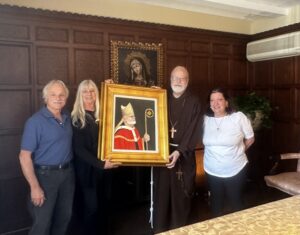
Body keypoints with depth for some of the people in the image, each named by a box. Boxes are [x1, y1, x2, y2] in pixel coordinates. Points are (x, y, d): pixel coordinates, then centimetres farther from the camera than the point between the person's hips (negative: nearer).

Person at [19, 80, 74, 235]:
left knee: (64, 217, 18)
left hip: (68, 173, 6)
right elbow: (24, 156, -16)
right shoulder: (35, 121, -14)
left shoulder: (68, 118, 3)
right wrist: (35, 187, -19)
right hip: (45, 175, -5)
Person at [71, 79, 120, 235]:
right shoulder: (76, 118, -9)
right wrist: (100, 164, -21)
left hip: (104, 168, 5)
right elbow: (79, 149, -13)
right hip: (87, 169, -5)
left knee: (103, 205, 16)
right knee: (91, 207, 3)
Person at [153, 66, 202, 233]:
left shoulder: (194, 103, -1)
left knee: (181, 195, 5)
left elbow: (194, 131, -9)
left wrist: (179, 151, -18)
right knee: (161, 193, 7)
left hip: (184, 155, -2)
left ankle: (179, 229, 22)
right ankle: (159, 229, 22)